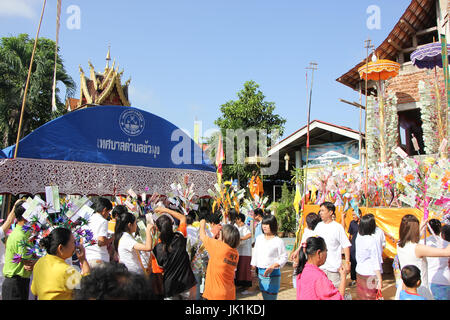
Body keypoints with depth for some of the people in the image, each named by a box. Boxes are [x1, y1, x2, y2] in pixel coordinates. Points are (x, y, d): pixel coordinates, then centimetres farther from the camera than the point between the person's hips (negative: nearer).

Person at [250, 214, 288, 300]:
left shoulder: (278, 241, -9)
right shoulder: (259, 238, 7)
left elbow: (284, 258, -8)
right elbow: (255, 253, 16)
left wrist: (272, 266, -19)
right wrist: (253, 266, 18)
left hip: (273, 274, -5)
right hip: (260, 272, 5)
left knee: (271, 297, -3)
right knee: (264, 296, 13)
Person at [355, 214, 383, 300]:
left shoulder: (358, 238, 0)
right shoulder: (373, 241, -18)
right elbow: (376, 262, -16)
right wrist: (379, 280, -12)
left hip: (359, 273, 6)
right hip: (370, 274, -6)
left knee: (361, 296, 14)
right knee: (371, 297, 4)